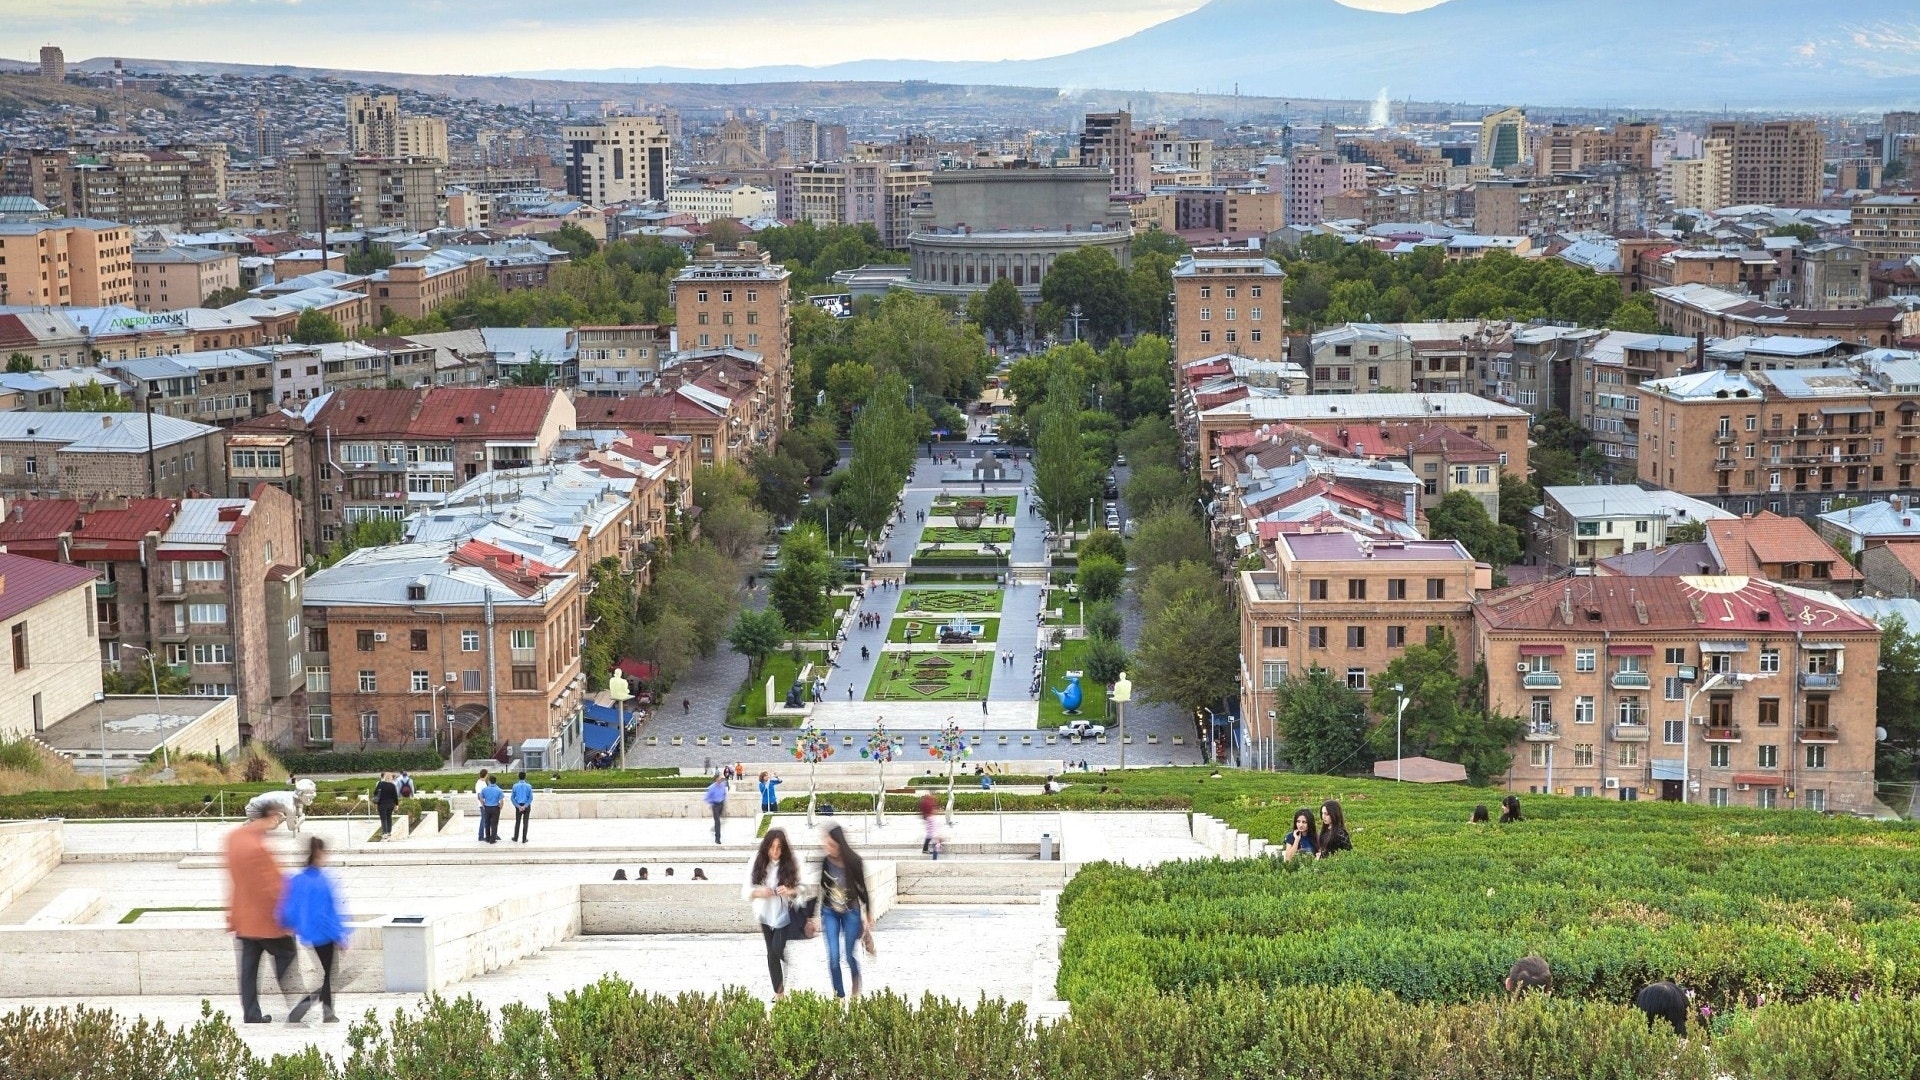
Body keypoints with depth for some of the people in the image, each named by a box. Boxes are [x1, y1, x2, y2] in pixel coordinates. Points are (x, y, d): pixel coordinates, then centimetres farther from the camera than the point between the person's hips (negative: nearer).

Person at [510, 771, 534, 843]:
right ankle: (524, 839, 6)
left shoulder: (515, 786, -4)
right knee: (525, 823, 5)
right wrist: (525, 806, -12)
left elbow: (512, 798, -6)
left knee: (517, 822, 15)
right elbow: (531, 798, -12)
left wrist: (518, 806, -8)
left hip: (518, 806, 1)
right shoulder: (528, 786, -7)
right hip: (527, 806, -1)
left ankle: (516, 838, 20)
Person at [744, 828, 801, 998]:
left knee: (778, 948, -14)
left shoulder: (791, 863, -15)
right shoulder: (758, 862, -11)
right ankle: (778, 993, 25)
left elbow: (803, 888, -8)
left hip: (785, 913, -3)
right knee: (772, 954, 11)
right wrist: (758, 892, -28)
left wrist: (790, 891, -29)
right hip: (766, 914, 3)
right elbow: (745, 890, -8)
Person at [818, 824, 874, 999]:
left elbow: (862, 889, -7)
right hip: (830, 913, 1)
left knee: (849, 955, 9)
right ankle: (839, 995, 11)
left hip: (851, 913, -1)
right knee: (833, 958, -5)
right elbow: (819, 890, -3)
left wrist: (867, 917, -1)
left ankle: (856, 987, 40)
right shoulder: (824, 862, -14)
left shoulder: (853, 862, -18)